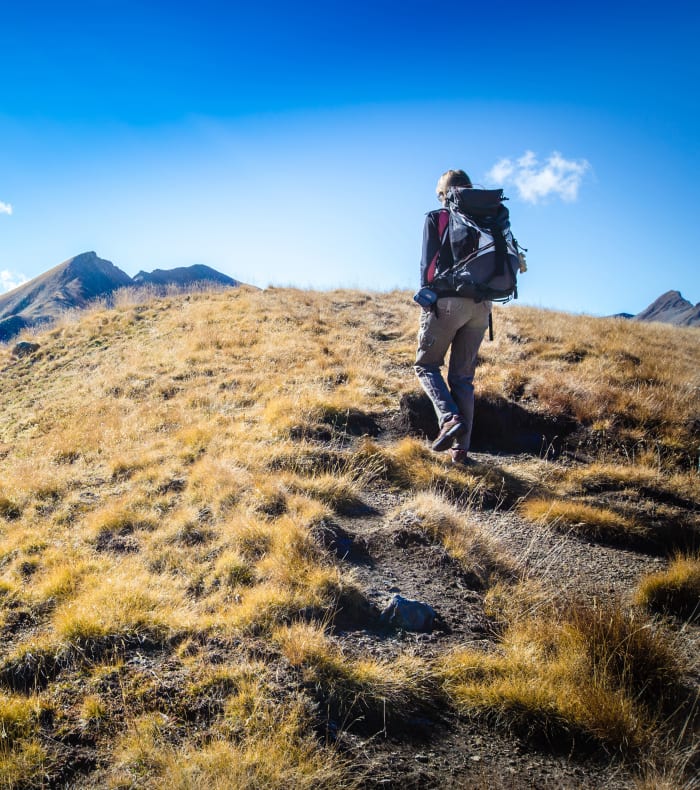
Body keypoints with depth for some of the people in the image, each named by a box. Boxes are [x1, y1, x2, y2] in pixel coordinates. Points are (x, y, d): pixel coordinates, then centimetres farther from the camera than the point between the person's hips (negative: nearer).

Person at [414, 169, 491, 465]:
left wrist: (426, 297, -4)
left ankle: (450, 418, -15)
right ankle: (461, 448, 4)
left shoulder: (435, 218, 3)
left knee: (426, 365, 9)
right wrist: (484, 292, 17)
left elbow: (428, 261, -6)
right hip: (481, 305, 4)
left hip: (447, 301, -4)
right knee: (463, 377, 9)